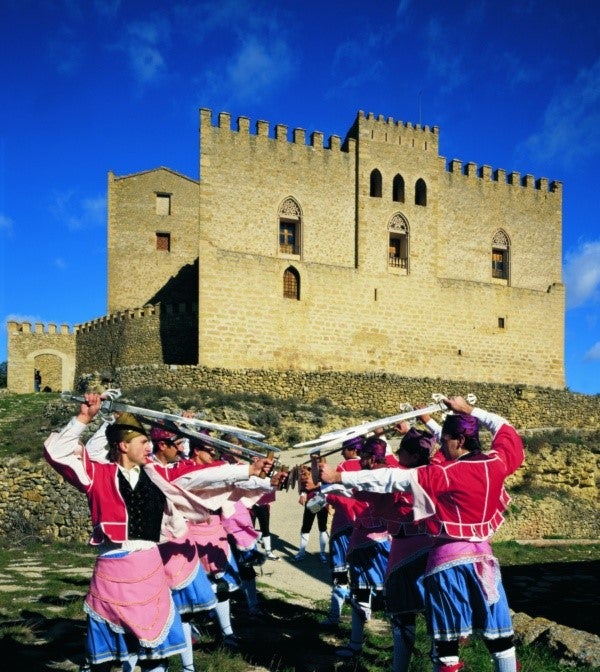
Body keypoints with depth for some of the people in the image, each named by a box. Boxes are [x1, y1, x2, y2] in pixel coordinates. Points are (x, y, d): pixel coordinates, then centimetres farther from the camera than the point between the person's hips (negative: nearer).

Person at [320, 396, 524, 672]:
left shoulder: (443, 474, -14)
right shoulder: (496, 463, -3)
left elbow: (390, 479, -16)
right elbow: (506, 430, 18)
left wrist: (338, 477, -13)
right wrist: (470, 410, 23)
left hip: (449, 558, -4)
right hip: (483, 556, 5)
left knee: (447, 640, 4)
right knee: (499, 636, 10)